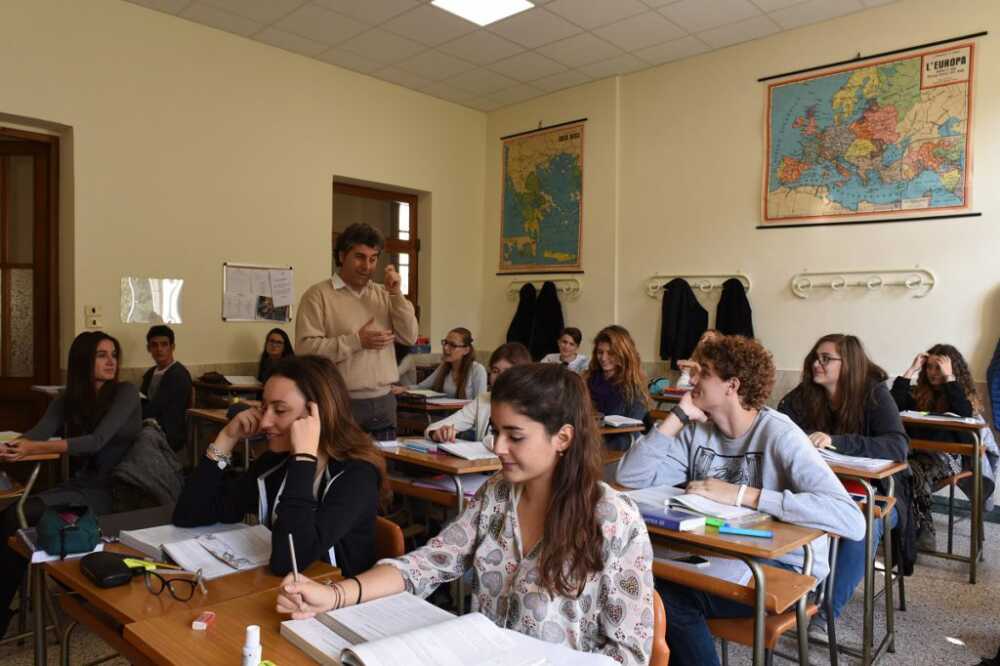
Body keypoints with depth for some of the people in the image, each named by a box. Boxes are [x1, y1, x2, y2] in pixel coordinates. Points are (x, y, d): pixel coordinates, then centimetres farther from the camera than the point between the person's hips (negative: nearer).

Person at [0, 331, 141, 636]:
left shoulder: (125, 393, -9)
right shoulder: (68, 399, 9)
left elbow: (97, 440, -20)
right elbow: (38, 432, -7)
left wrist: (35, 448, -31)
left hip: (112, 490, -5)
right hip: (80, 484, 6)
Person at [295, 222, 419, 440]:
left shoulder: (383, 295, 12)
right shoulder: (318, 295, -5)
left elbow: (409, 337, 3)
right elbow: (306, 348, -14)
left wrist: (396, 294, -5)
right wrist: (356, 341, -19)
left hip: (383, 401, 5)